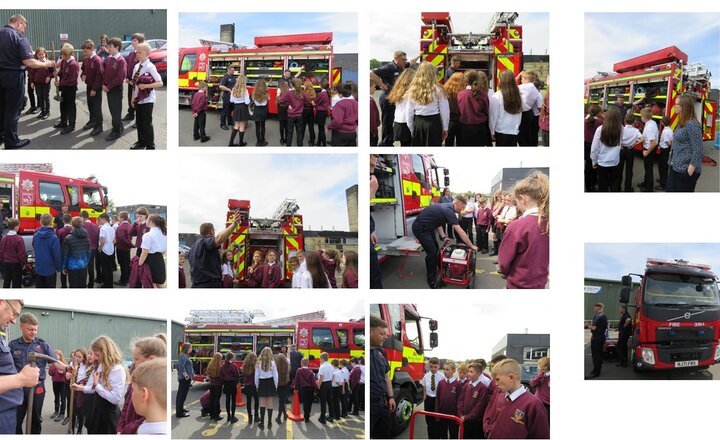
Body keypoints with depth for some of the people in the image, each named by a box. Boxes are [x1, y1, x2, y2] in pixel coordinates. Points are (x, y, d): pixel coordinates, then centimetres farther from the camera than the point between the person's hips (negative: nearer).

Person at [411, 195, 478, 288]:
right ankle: (431, 281, 1)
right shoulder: (449, 211, -22)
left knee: (435, 249, 18)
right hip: (420, 228, -10)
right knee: (432, 253, -9)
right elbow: (460, 232, -22)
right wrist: (471, 246, -14)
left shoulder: (446, 207, 8)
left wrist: (443, 237, 6)